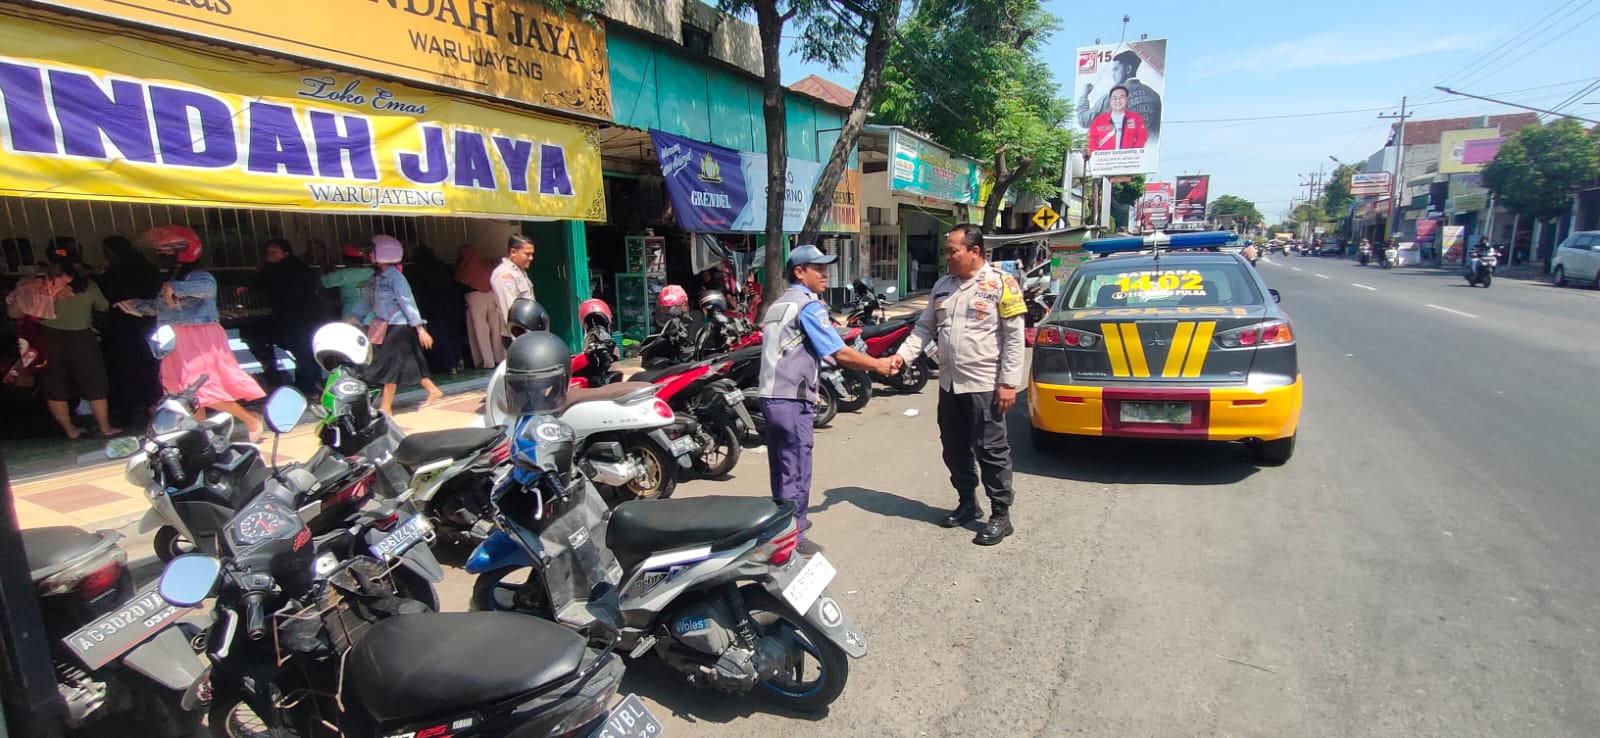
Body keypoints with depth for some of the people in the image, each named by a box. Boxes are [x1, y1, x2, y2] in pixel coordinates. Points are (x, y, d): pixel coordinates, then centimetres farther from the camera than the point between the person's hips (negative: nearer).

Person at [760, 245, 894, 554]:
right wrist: (877, 365, -3)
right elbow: (840, 354, -15)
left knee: (781, 467, 18)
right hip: (792, 400, -9)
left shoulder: (777, 304, 16)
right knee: (796, 471, -2)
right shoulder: (809, 306, -12)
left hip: (770, 395, 9)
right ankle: (794, 536, 5)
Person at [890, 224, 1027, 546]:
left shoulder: (1001, 284, -7)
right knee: (954, 450, 15)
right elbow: (925, 327, 11)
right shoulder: (942, 285, 11)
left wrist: (1009, 383, -14)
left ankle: (1001, 515, 14)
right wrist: (902, 354, -6)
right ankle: (967, 502, 33)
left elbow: (1014, 337, -10)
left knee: (991, 451, 1)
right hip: (949, 384, 7)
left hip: (984, 386, -6)